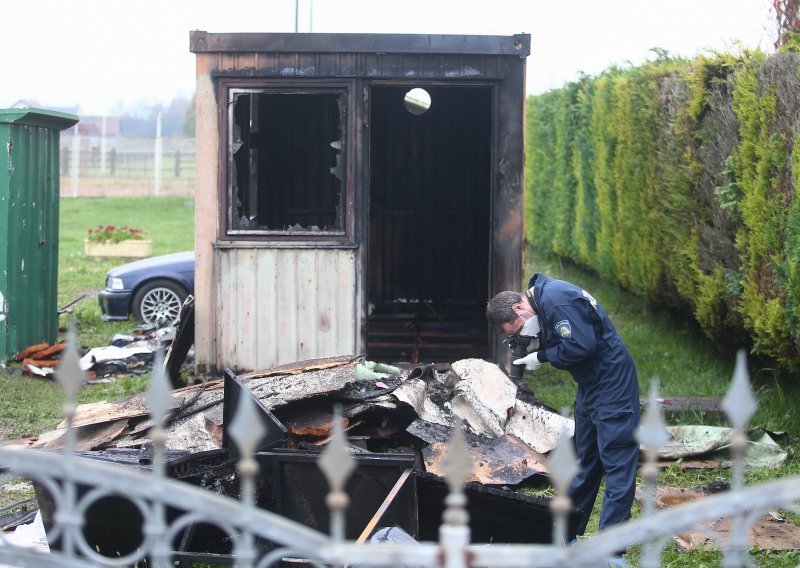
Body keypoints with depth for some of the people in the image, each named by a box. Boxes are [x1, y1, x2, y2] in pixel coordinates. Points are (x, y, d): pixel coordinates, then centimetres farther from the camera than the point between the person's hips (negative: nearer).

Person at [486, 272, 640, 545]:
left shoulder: (556, 300, -23)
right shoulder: (542, 298, 8)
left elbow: (581, 345, -26)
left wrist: (542, 356, -14)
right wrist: (535, 347, -4)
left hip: (612, 382, -10)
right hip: (590, 384, 11)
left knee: (616, 460, -8)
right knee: (584, 458, 17)